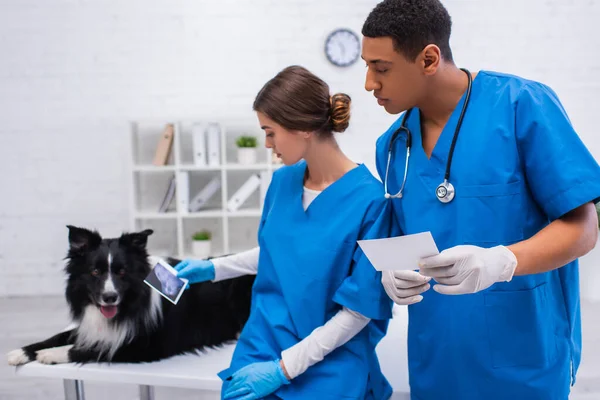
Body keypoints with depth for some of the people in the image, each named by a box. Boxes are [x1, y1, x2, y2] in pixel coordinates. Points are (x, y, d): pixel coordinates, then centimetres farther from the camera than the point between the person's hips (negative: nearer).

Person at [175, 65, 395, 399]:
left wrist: (284, 368, -15)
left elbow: (360, 309, -15)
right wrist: (213, 268, 14)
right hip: (263, 345, 4)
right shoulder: (283, 180, 1)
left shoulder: (369, 199, -18)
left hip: (330, 363, -4)